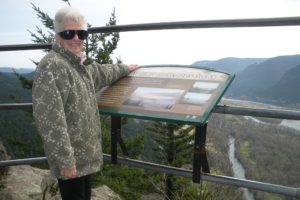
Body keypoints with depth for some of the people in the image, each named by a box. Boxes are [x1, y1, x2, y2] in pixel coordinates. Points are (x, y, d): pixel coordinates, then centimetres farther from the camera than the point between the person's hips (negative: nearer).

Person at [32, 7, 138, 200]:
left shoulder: (83, 63, 6)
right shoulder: (51, 66, -21)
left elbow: (103, 73, 29)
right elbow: (50, 119, -26)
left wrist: (125, 68, 42)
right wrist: (65, 161, -24)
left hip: (84, 153, 9)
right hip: (71, 157, -8)